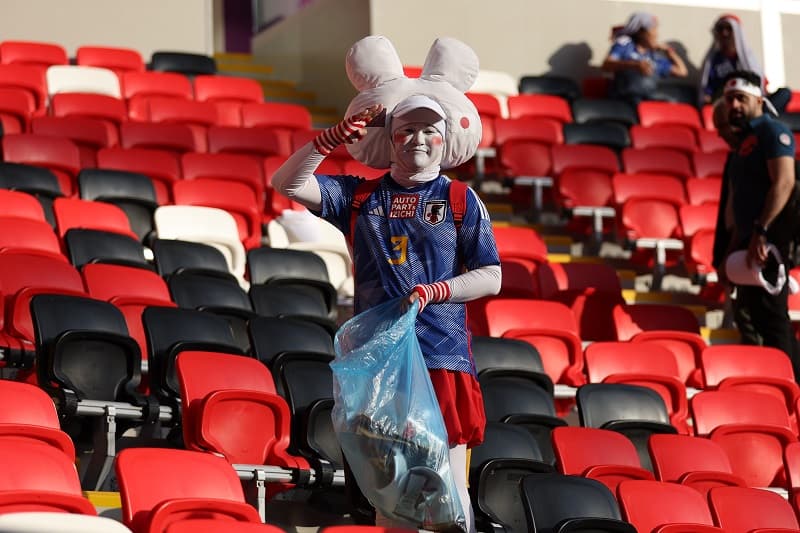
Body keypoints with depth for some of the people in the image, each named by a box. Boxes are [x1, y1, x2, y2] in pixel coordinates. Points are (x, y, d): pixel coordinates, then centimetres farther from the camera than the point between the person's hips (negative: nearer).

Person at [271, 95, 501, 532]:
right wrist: (337, 136, -8)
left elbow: (491, 278, 3)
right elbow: (286, 182, 3)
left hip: (443, 354, -2)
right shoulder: (360, 196, 12)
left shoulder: (461, 200, 7)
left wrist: (434, 291, -13)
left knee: (449, 485, -5)